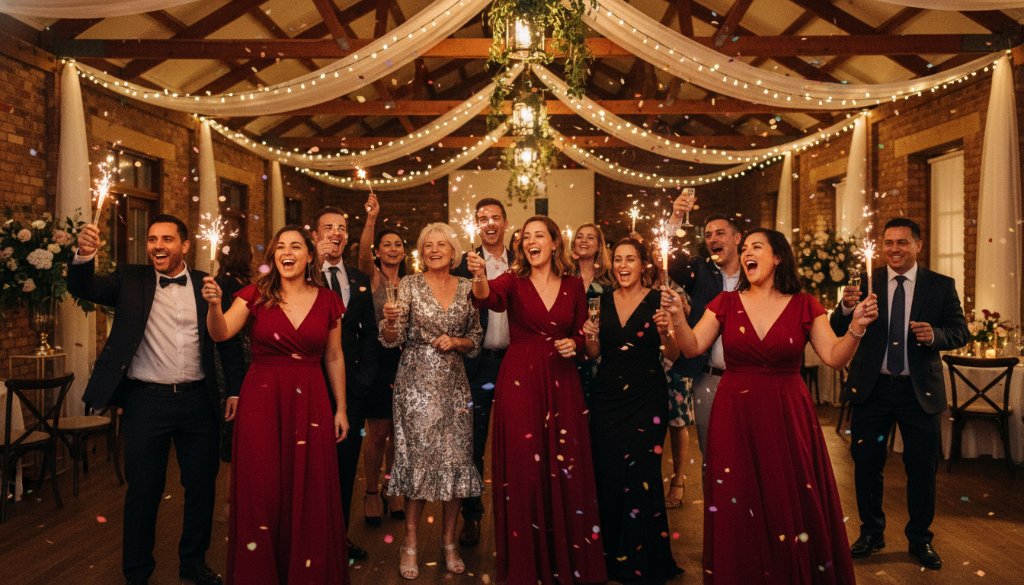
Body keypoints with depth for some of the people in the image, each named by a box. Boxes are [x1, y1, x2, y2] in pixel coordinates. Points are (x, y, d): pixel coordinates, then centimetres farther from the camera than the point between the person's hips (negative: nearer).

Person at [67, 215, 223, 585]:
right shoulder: (130, 281, 3)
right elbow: (84, 288, -13)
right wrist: (84, 255, -33)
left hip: (198, 401, 1)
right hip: (146, 402, -1)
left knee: (202, 486, 13)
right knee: (143, 491, 10)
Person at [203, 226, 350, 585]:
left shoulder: (327, 301, 4)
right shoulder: (257, 295, 1)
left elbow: (334, 358, 9)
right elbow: (220, 333, -11)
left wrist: (341, 409, 10)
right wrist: (214, 304, -31)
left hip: (310, 403, 1)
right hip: (261, 400, -1)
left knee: (309, 495, 6)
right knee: (262, 493, 4)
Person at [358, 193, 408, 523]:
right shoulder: (371, 276, -2)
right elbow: (362, 254, -24)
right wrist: (371, 219, -38)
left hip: (404, 361, 4)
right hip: (377, 360, -4)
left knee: (397, 432, 11)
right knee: (378, 432, 0)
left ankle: (391, 491, 26)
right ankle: (372, 493, 18)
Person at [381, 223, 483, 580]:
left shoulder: (466, 288, 8)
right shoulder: (410, 285, -1)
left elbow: (476, 338, 13)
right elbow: (392, 340, -7)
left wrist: (455, 342, -7)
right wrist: (390, 320, -28)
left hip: (454, 383, 3)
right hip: (416, 381, -3)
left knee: (457, 458, 4)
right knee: (417, 457, 1)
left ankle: (449, 540, 20)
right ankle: (411, 544, 14)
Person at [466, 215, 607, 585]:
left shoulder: (573, 285, 7)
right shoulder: (514, 281, 1)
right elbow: (490, 298, -22)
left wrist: (573, 343, -7)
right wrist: (480, 278, -43)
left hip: (562, 384, 2)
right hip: (519, 381, -2)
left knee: (564, 471, 5)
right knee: (523, 470, 1)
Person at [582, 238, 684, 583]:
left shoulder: (657, 300, -3)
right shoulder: (604, 301, 8)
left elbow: (673, 355, -6)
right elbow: (594, 354, 12)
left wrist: (665, 332, -25)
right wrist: (590, 337, -8)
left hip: (645, 399, -3)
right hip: (607, 396, 4)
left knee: (640, 475, -2)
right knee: (608, 474, 7)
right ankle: (612, 553, 26)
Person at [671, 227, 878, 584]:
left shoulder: (804, 306, 1)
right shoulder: (726, 303, 4)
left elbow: (835, 358, -5)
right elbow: (692, 348, -2)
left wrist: (857, 327, -20)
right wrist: (677, 316, -17)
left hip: (788, 420, -1)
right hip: (735, 420, 1)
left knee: (792, 511, 4)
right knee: (737, 515, 8)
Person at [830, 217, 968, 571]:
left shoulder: (941, 286, 0)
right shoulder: (866, 282, -1)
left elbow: (960, 332, -1)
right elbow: (838, 331, -5)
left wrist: (935, 335, -23)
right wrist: (847, 309, -27)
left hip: (920, 391, 0)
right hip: (872, 389, 1)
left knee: (922, 468, 9)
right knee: (866, 464, 10)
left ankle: (920, 539, 28)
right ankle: (871, 532, 29)